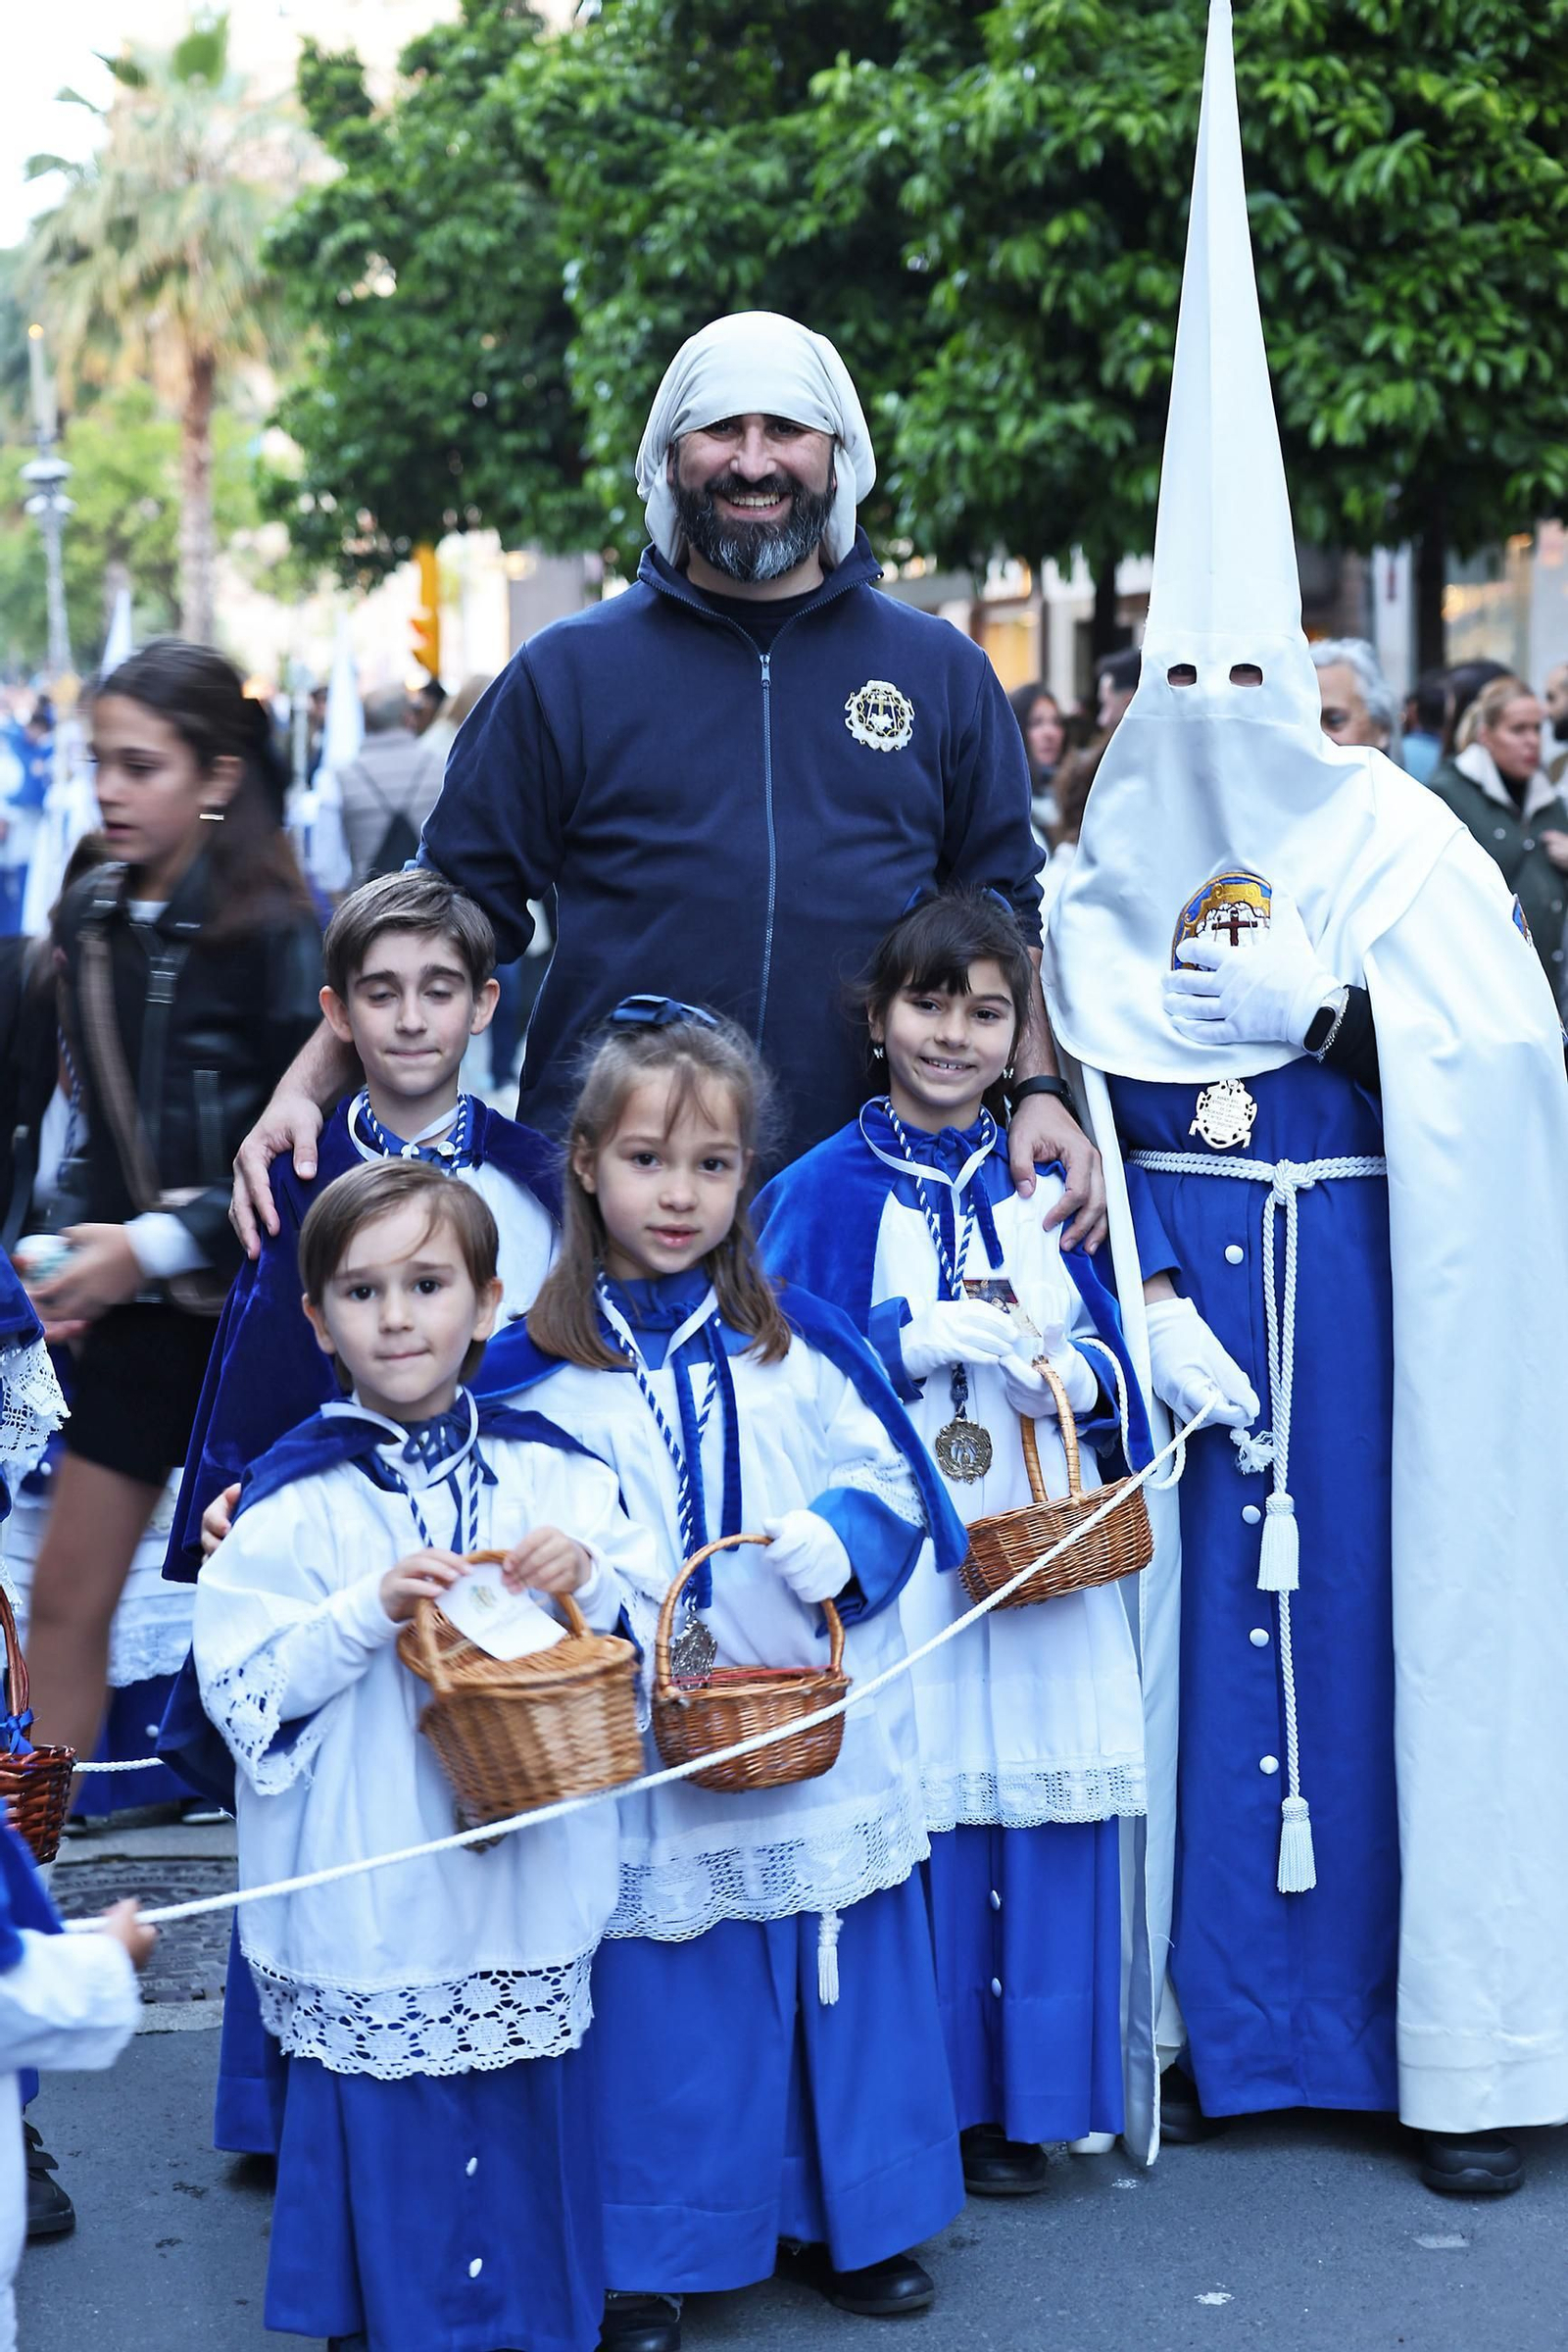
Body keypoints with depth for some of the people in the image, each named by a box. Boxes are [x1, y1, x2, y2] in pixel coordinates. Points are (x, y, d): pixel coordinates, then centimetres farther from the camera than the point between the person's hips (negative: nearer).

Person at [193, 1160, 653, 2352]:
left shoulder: (552, 1471, 2)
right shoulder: (294, 1501, -6)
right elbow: (241, 1687, -10)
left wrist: (588, 1577, -14)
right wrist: (372, 1611, -21)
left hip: (534, 1891, 3)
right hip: (374, 1899, -2)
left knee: (538, 2117, 13)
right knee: (386, 2137, 4)